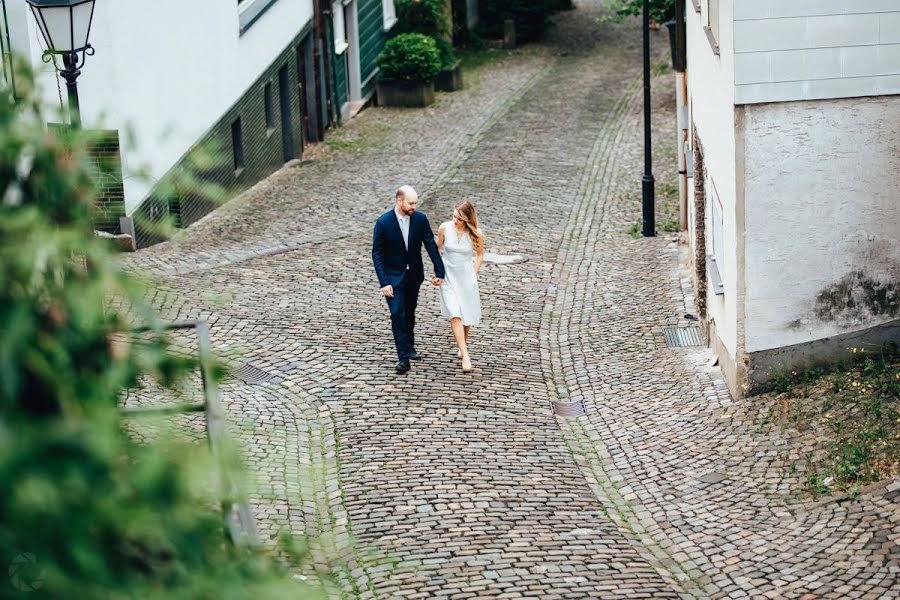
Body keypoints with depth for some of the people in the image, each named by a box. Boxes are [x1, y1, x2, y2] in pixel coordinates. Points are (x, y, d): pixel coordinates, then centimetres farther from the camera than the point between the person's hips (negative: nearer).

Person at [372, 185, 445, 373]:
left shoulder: (420, 219, -9)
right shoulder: (383, 222, -18)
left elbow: (431, 245, -2)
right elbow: (377, 254, -15)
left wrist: (439, 272, -6)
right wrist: (384, 282, -20)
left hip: (414, 274, 4)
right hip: (393, 276, -4)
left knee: (410, 312, 17)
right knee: (397, 313, -11)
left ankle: (410, 346, 34)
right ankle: (403, 357, -9)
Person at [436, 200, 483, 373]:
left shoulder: (476, 234, -12)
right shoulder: (445, 228, -12)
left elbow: (480, 254, 6)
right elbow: (437, 249, 4)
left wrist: (474, 274, 2)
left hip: (467, 277, 1)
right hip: (448, 277, -1)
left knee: (468, 315, 10)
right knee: (455, 315, -14)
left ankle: (462, 344, 39)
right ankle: (465, 356, -16)